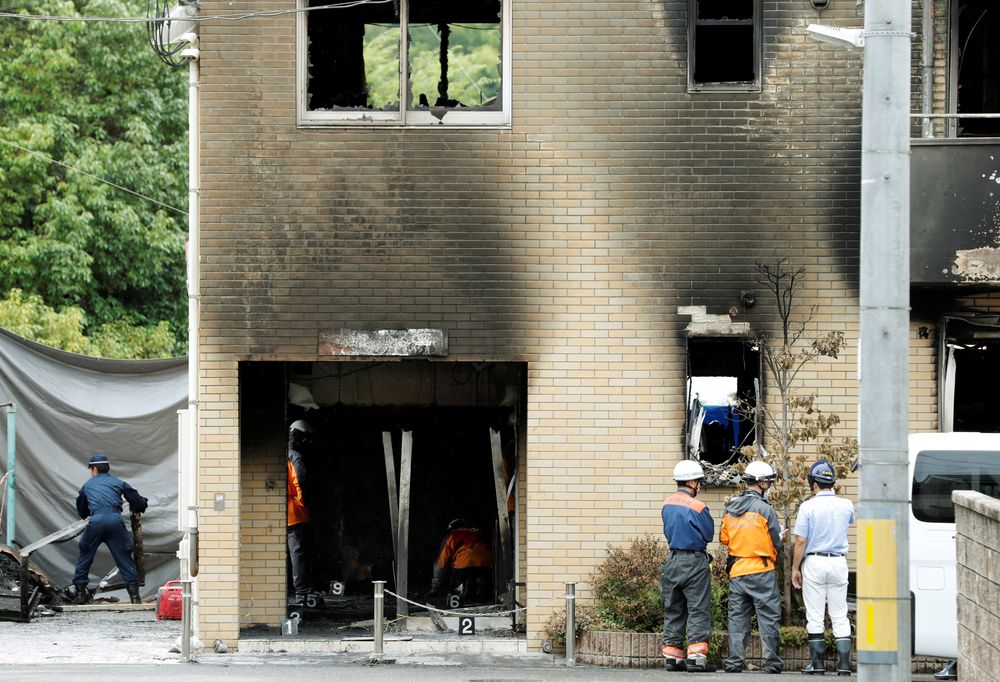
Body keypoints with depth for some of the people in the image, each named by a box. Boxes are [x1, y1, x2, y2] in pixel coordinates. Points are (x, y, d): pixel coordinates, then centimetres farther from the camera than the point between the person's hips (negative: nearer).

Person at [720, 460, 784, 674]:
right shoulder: (764, 509, -12)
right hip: (762, 571, -5)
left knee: (737, 617, 9)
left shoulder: (730, 508, 5)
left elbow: (724, 538, 11)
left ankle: (734, 660, 7)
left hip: (737, 571, 5)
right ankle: (771, 660, 0)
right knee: (768, 617, 1)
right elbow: (776, 541, -7)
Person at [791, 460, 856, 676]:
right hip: (838, 563, 3)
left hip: (814, 563, -3)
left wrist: (795, 568, 0)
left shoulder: (808, 506, -9)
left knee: (814, 616, 3)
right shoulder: (845, 505, 2)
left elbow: (800, 541, -9)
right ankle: (844, 663, 0)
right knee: (840, 616, 6)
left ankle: (817, 663, 4)